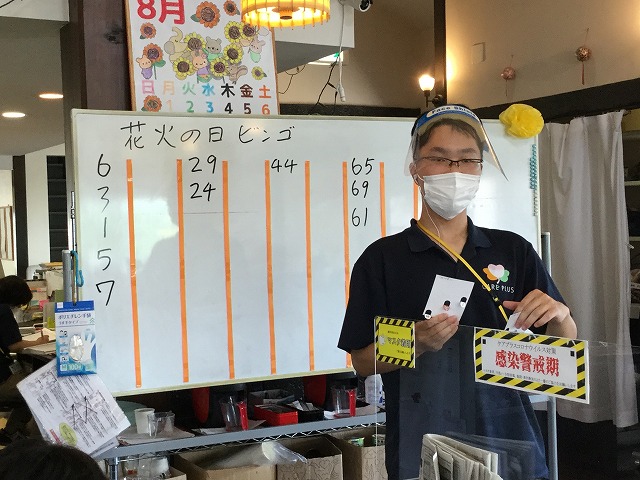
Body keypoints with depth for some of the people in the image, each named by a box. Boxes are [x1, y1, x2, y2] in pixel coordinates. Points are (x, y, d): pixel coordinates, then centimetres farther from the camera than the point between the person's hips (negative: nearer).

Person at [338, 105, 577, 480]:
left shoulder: (515, 251, 3)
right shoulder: (382, 259, -4)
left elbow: (563, 347, 7)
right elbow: (363, 362, -4)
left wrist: (559, 314, -14)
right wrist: (417, 343, -21)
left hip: (509, 440, 3)